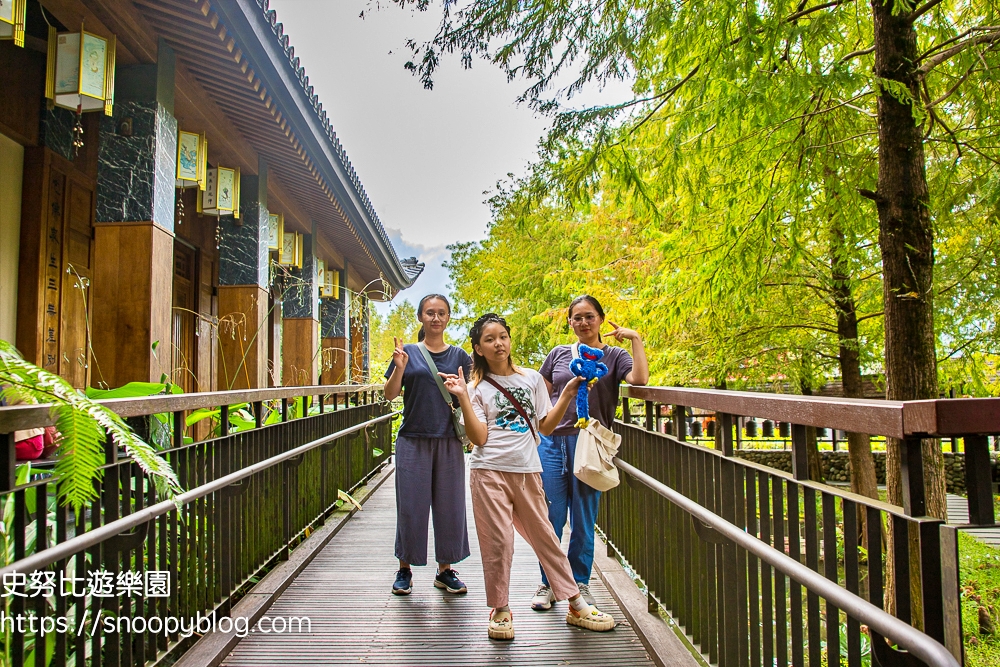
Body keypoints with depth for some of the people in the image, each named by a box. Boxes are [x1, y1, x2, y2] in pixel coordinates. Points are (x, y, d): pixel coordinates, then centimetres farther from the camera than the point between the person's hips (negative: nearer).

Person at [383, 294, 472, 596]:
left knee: (449, 505, 6)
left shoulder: (459, 356, 8)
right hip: (413, 439, -1)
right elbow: (390, 394, 0)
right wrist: (399, 367, -16)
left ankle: (445, 570, 21)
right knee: (411, 505, 3)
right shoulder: (407, 353, 4)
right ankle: (404, 569, 20)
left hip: (449, 441, 2)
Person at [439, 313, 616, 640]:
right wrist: (463, 398, -15)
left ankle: (576, 606, 18)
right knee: (497, 541, 0)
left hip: (527, 471, 2)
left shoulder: (532, 378, 10)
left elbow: (546, 427, 9)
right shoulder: (478, 388, 3)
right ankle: (501, 610, 16)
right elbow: (478, 438, -9)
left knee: (544, 536, 7)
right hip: (490, 471, -2)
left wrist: (567, 395, -1)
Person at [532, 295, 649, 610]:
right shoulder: (558, 354, 12)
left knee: (583, 520, 7)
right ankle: (549, 584, 19)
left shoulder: (614, 356, 5)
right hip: (552, 442, 2)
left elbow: (640, 379, -15)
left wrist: (635, 338, -12)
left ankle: (580, 584, 24)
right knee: (551, 518, 5)